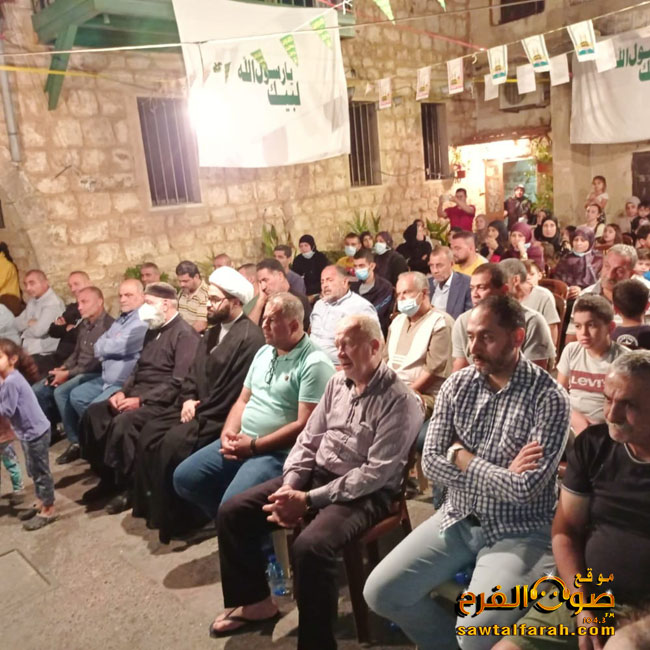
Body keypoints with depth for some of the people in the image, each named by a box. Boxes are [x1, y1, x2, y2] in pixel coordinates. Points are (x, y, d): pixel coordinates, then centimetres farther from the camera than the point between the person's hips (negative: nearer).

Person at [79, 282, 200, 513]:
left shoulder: (185, 334, -13)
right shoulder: (153, 331, 17)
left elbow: (178, 383, -21)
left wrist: (141, 399, -22)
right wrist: (123, 391, 3)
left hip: (161, 402, -9)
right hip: (139, 394, 9)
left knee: (122, 422, -31)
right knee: (93, 413, -5)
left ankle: (128, 486, -10)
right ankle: (107, 477, 8)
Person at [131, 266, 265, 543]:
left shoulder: (250, 337, -17)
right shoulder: (213, 331, 14)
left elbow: (236, 393, -21)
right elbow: (194, 372, 16)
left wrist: (200, 414, -16)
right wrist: (188, 399, -3)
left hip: (220, 417, -9)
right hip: (197, 408, 9)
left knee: (173, 444, -22)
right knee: (148, 435, -1)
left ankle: (177, 517, -2)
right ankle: (155, 505, 14)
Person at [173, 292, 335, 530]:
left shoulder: (314, 364, -14)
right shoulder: (263, 352, 14)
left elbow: (305, 425, -19)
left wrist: (254, 446, -17)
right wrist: (228, 432, -3)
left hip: (279, 451, -8)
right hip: (241, 442, 8)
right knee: (184, 478, 1)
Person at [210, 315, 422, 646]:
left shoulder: (399, 401, -16)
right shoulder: (337, 383, 7)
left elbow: (376, 473, -21)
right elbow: (308, 440, 9)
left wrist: (309, 500, -22)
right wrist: (289, 485, -9)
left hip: (364, 493, -7)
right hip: (316, 473, 7)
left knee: (310, 545, -35)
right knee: (232, 512, -1)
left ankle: (316, 640, -9)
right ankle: (254, 600, 19)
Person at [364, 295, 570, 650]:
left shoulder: (548, 397, -16)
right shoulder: (456, 386, -2)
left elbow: (525, 488, -23)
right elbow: (431, 463, -6)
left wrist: (463, 458, -12)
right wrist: (498, 474, -15)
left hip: (517, 532, -5)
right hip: (458, 519, 5)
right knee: (380, 593, -1)